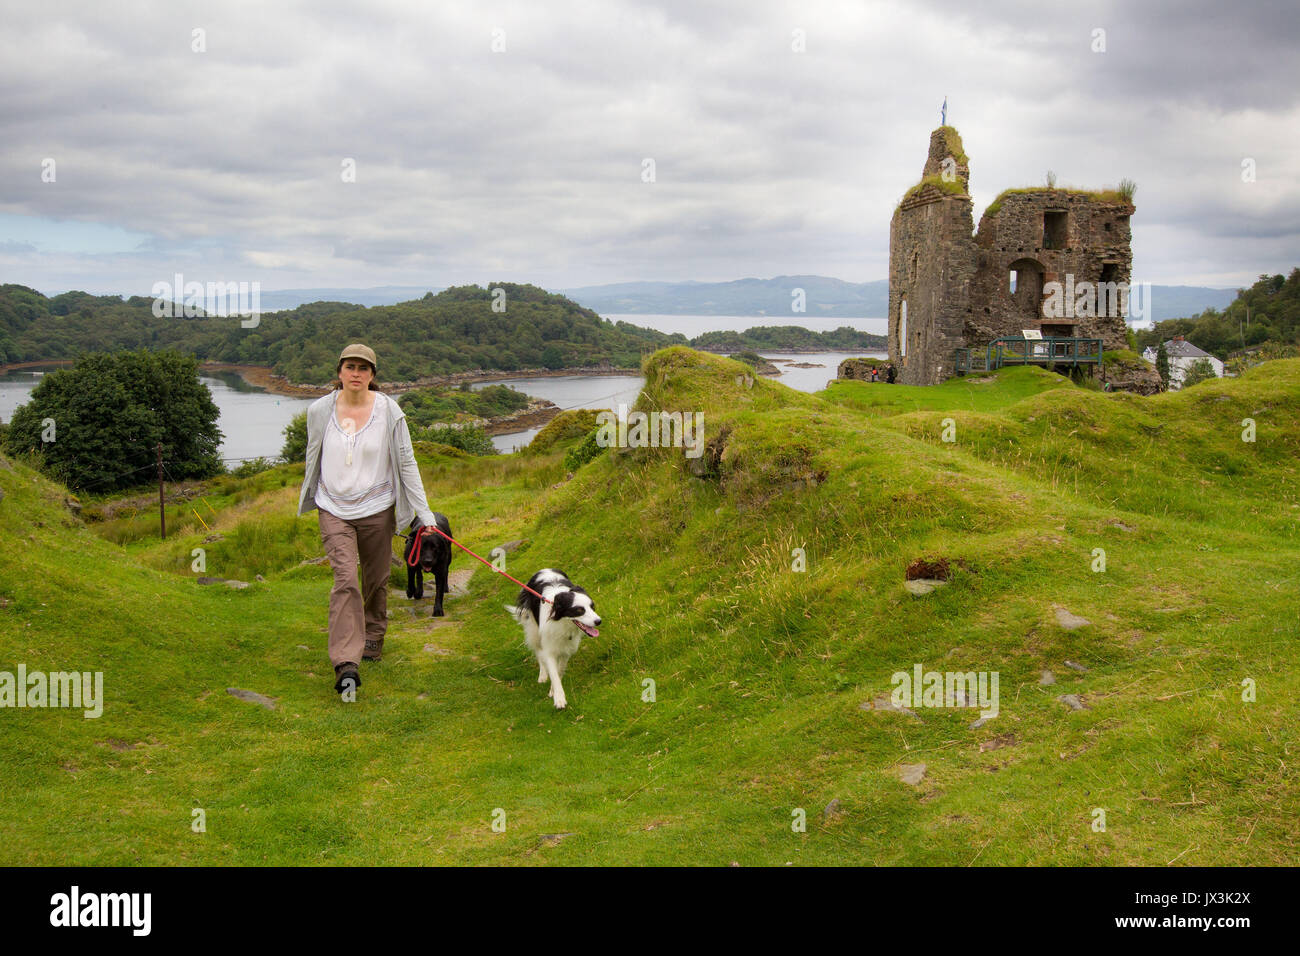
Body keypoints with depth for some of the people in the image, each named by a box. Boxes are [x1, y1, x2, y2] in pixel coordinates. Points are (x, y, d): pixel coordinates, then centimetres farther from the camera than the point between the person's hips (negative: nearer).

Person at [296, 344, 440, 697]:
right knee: (345, 580, -14)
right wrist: (308, 499, 24)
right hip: (334, 509, 0)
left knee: (376, 579, 13)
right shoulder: (320, 410, -2)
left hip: (376, 509, 0)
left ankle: (373, 637, 40)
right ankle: (346, 663, -19)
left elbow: (406, 461, -3)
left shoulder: (388, 410, -7)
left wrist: (423, 510, -6)